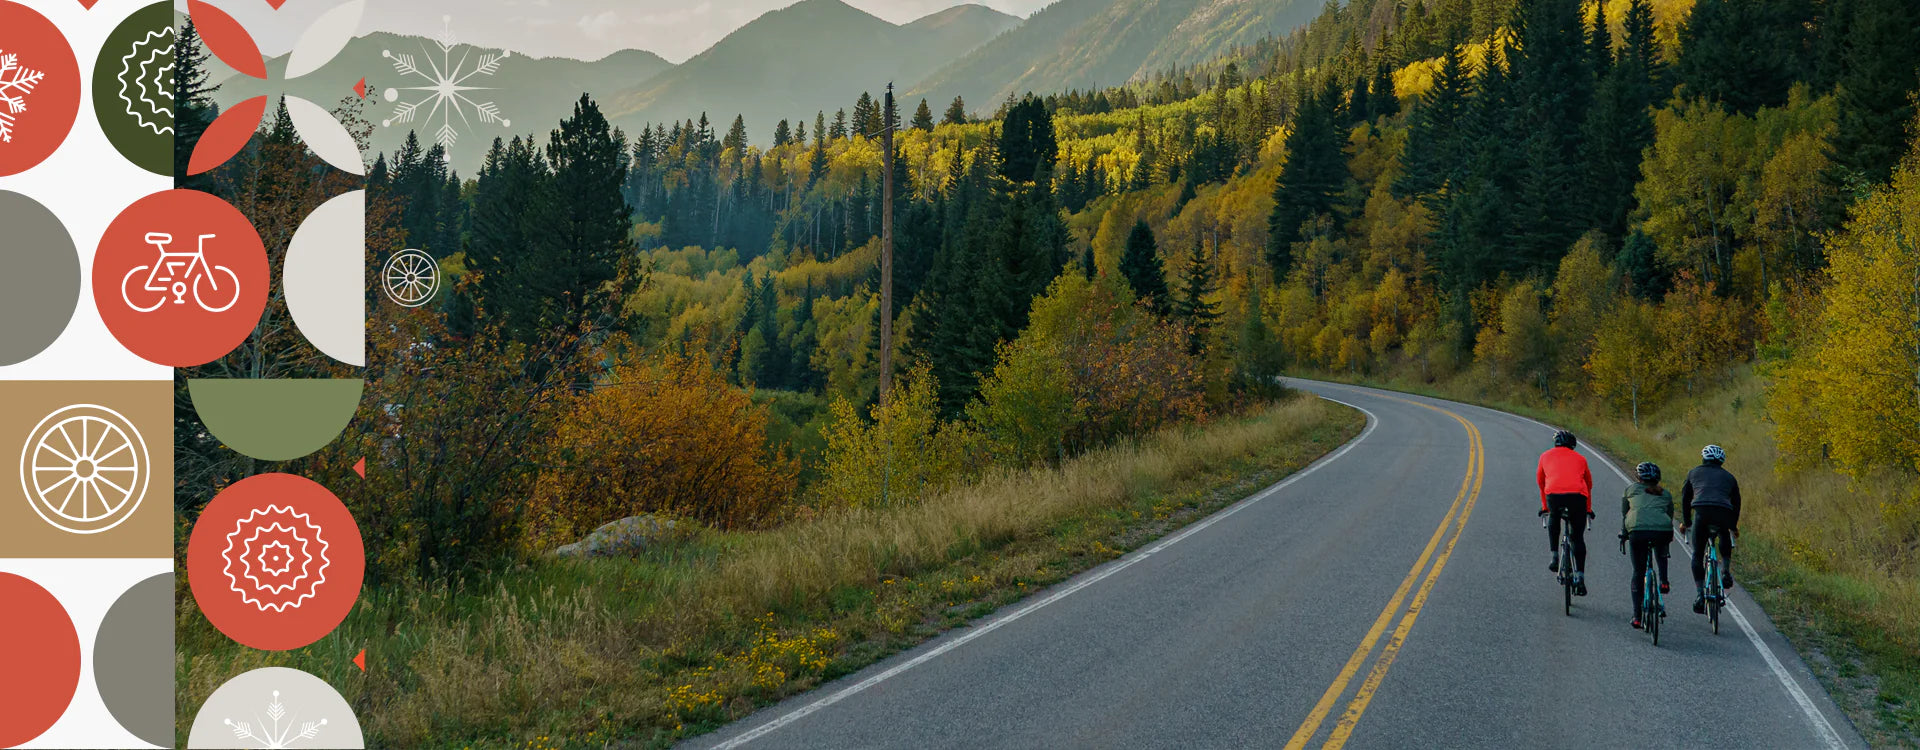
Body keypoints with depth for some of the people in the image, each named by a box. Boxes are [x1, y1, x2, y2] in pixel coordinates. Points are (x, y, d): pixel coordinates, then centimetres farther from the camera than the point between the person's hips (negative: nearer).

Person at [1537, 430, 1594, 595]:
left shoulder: (1546, 456, 27)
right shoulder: (1580, 458, 27)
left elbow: (1540, 482, 34)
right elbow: (1588, 485, 37)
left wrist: (1545, 507, 46)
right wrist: (1588, 509, 48)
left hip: (1554, 494, 0)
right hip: (1577, 495, 0)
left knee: (1553, 521, 32)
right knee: (1578, 537, 10)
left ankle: (1555, 557, 19)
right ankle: (1580, 577, 1)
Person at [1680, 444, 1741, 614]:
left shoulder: (1694, 473, 25)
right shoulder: (1729, 477, 27)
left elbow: (1685, 498, 28)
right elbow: (1736, 503, 33)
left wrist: (1686, 522, 40)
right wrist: (1733, 527, 46)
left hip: (1702, 513, -1)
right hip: (1723, 515, 1)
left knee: (1697, 555, 11)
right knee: (1725, 537, 36)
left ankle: (1700, 595, 0)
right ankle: (1726, 573, 20)